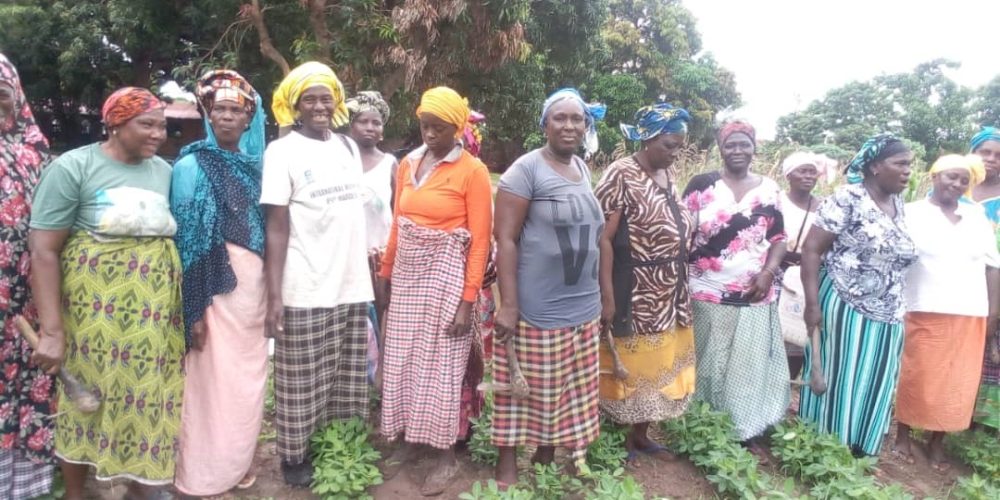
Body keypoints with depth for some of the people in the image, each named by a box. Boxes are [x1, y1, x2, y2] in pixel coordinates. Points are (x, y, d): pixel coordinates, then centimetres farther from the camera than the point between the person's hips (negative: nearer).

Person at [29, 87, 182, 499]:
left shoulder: (166, 171, 7)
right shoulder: (73, 167, -6)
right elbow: (43, 251, -10)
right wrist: (51, 330, -15)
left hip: (154, 312, 4)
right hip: (94, 308, -3)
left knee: (150, 397, 10)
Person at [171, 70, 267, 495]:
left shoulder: (254, 164, 10)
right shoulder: (192, 165, -7)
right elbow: (185, 239, -11)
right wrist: (194, 307, -16)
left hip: (253, 285, 6)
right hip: (214, 286, -6)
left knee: (249, 379, 14)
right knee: (213, 378, 3)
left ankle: (238, 464, 32)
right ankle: (203, 477, 21)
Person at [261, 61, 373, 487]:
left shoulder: (349, 146, 11)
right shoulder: (282, 151, -5)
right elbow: (276, 229, -9)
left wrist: (370, 267, 14)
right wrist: (274, 295, -15)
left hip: (352, 286, 5)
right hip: (305, 292, -5)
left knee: (346, 381, 13)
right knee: (302, 383, 5)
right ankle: (295, 457, 22)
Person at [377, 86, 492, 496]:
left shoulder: (473, 170, -8)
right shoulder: (408, 164, 8)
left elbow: (480, 240, -10)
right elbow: (398, 223, 14)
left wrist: (468, 298, -14)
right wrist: (385, 271, 12)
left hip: (445, 275, -5)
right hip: (406, 273, 5)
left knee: (441, 364, 3)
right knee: (402, 360, 12)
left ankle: (446, 457, 19)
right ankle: (406, 441, 30)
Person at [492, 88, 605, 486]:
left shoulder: (584, 170, 12)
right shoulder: (526, 169, -9)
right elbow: (505, 239, -14)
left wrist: (602, 295, 18)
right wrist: (508, 305, -19)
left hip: (583, 309, 7)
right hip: (536, 310, -7)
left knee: (565, 391, 15)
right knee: (525, 388, 4)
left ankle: (546, 459, 32)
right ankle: (507, 464, 21)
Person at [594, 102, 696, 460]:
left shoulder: (668, 175, 9)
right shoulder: (621, 175, -14)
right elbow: (603, 238, -18)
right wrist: (607, 296, -21)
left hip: (670, 293, 8)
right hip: (634, 293, -8)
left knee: (659, 366, 16)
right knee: (627, 366, 5)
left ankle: (640, 435, 33)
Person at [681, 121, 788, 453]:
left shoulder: (769, 189, 7)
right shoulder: (702, 185, -2)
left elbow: (779, 238, 11)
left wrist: (768, 272, -6)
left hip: (755, 295, 3)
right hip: (708, 294, -3)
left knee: (750, 364, 10)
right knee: (709, 363, 8)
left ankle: (747, 433, 25)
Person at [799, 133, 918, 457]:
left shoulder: (899, 205, 10)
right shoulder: (847, 199, -11)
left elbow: (897, 256, 18)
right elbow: (811, 249, -14)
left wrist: (897, 307, 15)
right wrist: (812, 304, -19)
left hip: (886, 319, 7)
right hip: (844, 310, -7)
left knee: (872, 391, 12)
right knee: (833, 385, 2)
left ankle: (860, 456, 27)